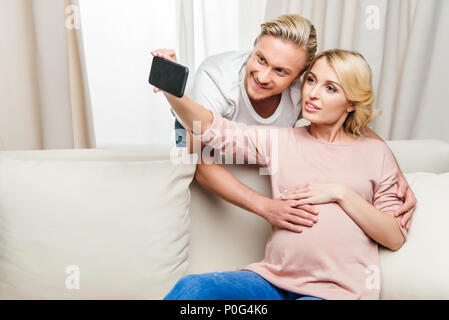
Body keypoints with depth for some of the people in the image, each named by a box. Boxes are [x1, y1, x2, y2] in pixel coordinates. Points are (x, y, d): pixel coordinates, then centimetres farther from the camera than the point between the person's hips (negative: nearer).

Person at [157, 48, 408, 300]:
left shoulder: (375, 152, 9)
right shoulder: (280, 140, 11)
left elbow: (395, 238, 5)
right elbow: (213, 129, 0)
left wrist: (340, 192, -6)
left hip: (338, 289, -2)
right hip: (275, 280, 2)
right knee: (191, 288, -25)